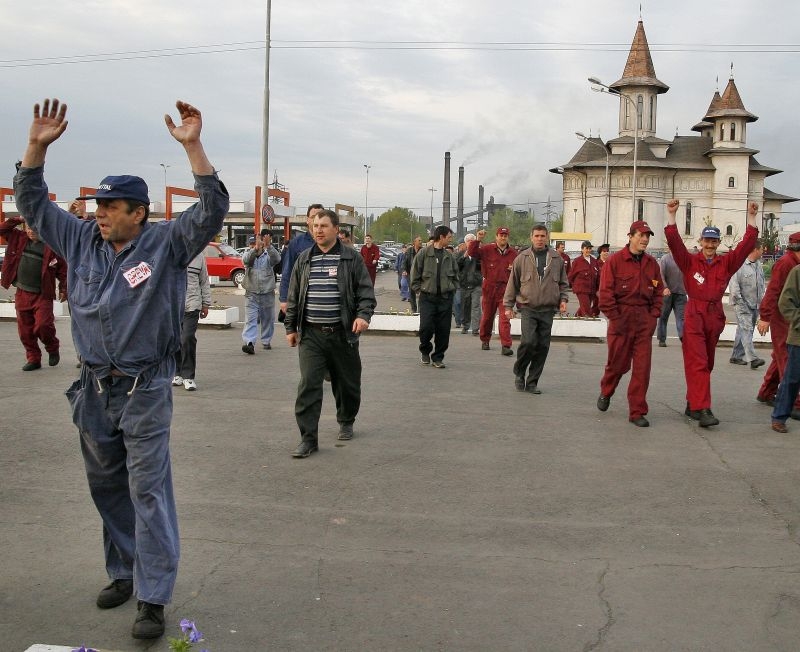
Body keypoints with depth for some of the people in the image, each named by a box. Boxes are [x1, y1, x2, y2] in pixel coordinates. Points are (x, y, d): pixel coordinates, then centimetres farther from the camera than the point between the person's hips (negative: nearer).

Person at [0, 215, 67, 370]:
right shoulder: (19, 239, 7)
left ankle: (53, 350, 15)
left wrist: (63, 289, -7)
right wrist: (19, 220, -1)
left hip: (43, 295, -5)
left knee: (43, 325, -13)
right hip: (22, 293, 5)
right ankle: (33, 359, 19)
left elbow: (62, 268, -5)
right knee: (25, 330, 7)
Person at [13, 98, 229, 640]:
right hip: (94, 388, 6)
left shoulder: (166, 243, -7)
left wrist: (193, 147, -28)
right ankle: (124, 573, 32)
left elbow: (212, 210, -19)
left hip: (145, 390, -6)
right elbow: (32, 201, 11)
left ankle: (153, 599, 0)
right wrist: (38, 146, -1)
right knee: (107, 486, 15)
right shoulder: (81, 240, 6)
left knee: (148, 491, -4)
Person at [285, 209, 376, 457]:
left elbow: (366, 291, -3)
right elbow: (293, 296, 14)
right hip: (311, 335, 1)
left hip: (343, 334, -1)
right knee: (308, 385, -9)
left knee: (347, 383, 12)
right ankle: (308, 438, -6)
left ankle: (346, 422, 37)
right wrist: (291, 327, 12)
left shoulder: (352, 258, 0)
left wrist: (363, 315, -19)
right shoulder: (304, 259, 9)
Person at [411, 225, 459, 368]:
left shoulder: (450, 256, 9)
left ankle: (438, 357, 15)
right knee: (426, 327, -11)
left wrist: (452, 289, 8)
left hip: (446, 298, 3)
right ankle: (425, 351, 17)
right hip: (427, 297, -3)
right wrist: (419, 290, -2)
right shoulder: (424, 254, -3)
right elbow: (415, 275, 2)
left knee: (443, 330, 1)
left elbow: (455, 276, 19)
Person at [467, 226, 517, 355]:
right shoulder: (487, 249, -1)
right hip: (489, 288, 0)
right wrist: (477, 240, -23)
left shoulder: (513, 253, 6)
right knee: (487, 316, 14)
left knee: (505, 318, -8)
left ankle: (506, 346, -11)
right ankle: (485, 340, 33)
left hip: (505, 289, 0)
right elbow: (471, 252, -11)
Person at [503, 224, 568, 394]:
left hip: (547, 310, 3)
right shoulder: (522, 258, 1)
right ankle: (519, 372, 9)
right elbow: (513, 283, 6)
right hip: (528, 308, -2)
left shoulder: (557, 259, 7)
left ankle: (532, 382, 15)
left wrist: (563, 299, 2)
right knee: (528, 341, -16)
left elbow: (563, 283, 17)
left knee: (542, 346, 3)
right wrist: (508, 305, 5)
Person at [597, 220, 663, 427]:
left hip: (644, 320, 3)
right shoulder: (615, 260, -5)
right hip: (621, 317, -3)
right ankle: (605, 392, 38)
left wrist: (654, 315, 3)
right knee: (618, 363, 7)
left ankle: (637, 412, 7)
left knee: (642, 367, 0)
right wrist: (615, 317, -10)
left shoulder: (652, 264, 9)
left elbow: (658, 292, 13)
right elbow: (605, 292, -7)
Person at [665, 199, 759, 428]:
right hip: (694, 316, -5)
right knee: (697, 363, -10)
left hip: (715, 316, 5)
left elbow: (746, 245, 1)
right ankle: (702, 409, -16)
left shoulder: (726, 263, 8)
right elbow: (675, 242, -12)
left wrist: (751, 218, -4)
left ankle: (692, 404, 23)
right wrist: (671, 216, -21)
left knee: (706, 364, 12)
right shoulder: (690, 261, 0)